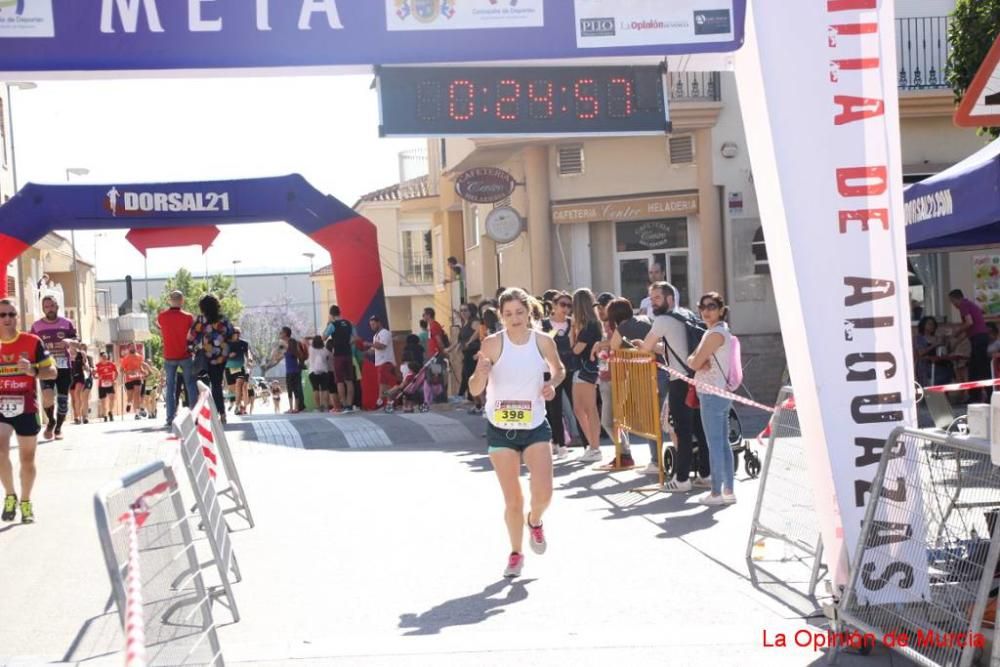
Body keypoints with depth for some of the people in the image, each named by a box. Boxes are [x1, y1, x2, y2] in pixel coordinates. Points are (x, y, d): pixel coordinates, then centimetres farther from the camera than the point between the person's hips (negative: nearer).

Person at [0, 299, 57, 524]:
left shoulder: (32, 342, -3)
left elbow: (52, 372, -1)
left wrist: (33, 371, -20)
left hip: (26, 408, 0)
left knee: (27, 458, 9)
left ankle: (25, 502, 27)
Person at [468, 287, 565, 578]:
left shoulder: (543, 341, -6)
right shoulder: (493, 343, -13)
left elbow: (558, 369, 14)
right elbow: (474, 390, -13)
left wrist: (552, 383, -7)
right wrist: (481, 373, -34)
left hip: (535, 427, 1)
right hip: (500, 429, -1)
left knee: (543, 494, -10)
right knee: (513, 500, 3)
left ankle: (534, 522, 26)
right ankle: (515, 553, 26)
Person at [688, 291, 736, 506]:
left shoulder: (715, 334, -15)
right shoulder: (718, 331, 16)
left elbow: (694, 363, -17)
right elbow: (694, 361, 13)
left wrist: (696, 360, 4)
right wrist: (700, 361, -8)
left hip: (712, 394, -10)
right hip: (721, 393, 10)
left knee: (714, 444, -6)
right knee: (723, 443, 11)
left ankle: (717, 493, -3)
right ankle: (728, 490, 14)